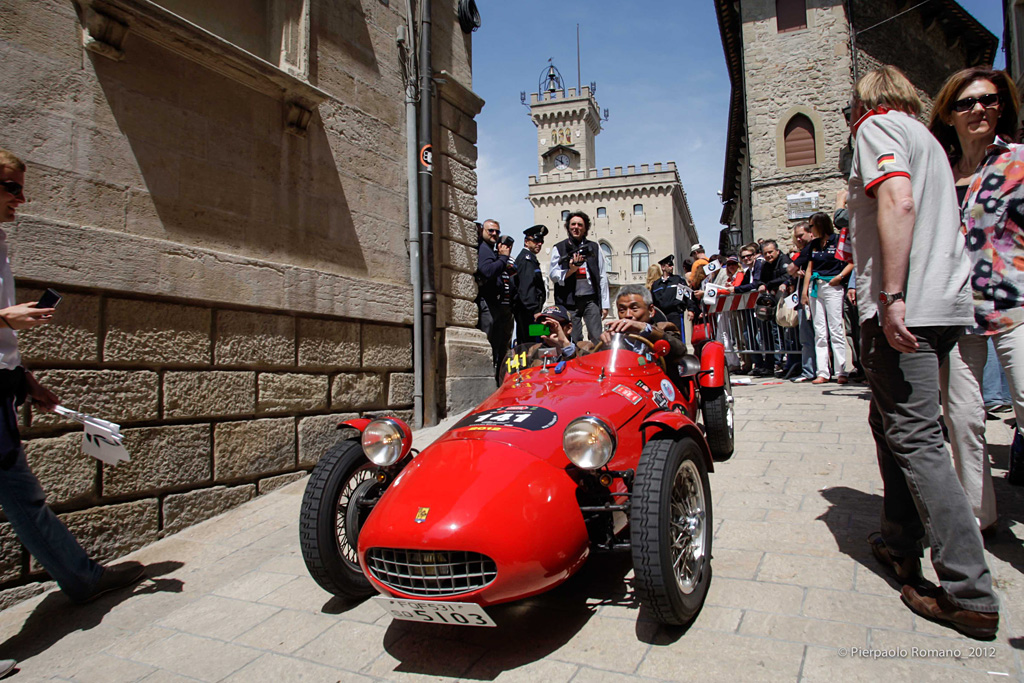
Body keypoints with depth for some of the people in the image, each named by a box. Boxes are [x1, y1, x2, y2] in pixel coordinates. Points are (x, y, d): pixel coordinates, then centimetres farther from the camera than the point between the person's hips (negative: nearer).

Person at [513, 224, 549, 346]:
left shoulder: (530, 258, 23)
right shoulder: (526, 258, -8)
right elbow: (526, 287, -19)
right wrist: (535, 311, -24)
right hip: (528, 311, -11)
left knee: (523, 343, 9)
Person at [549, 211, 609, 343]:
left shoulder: (594, 248, 13)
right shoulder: (559, 248, 8)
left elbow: (602, 276, 12)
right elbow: (553, 275, 2)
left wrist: (604, 304, 8)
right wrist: (571, 270, -17)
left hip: (591, 299, 1)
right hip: (569, 301, -1)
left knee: (597, 340, -4)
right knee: (573, 342, -4)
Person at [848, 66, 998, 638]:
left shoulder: (877, 126, 0)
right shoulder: (926, 138, 27)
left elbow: (899, 202, -17)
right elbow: (944, 220, 26)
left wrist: (892, 296, -23)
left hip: (906, 306, -9)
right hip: (947, 301, 9)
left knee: (916, 439, -9)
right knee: (892, 421, 17)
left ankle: (970, 595, -5)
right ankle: (901, 542, 27)